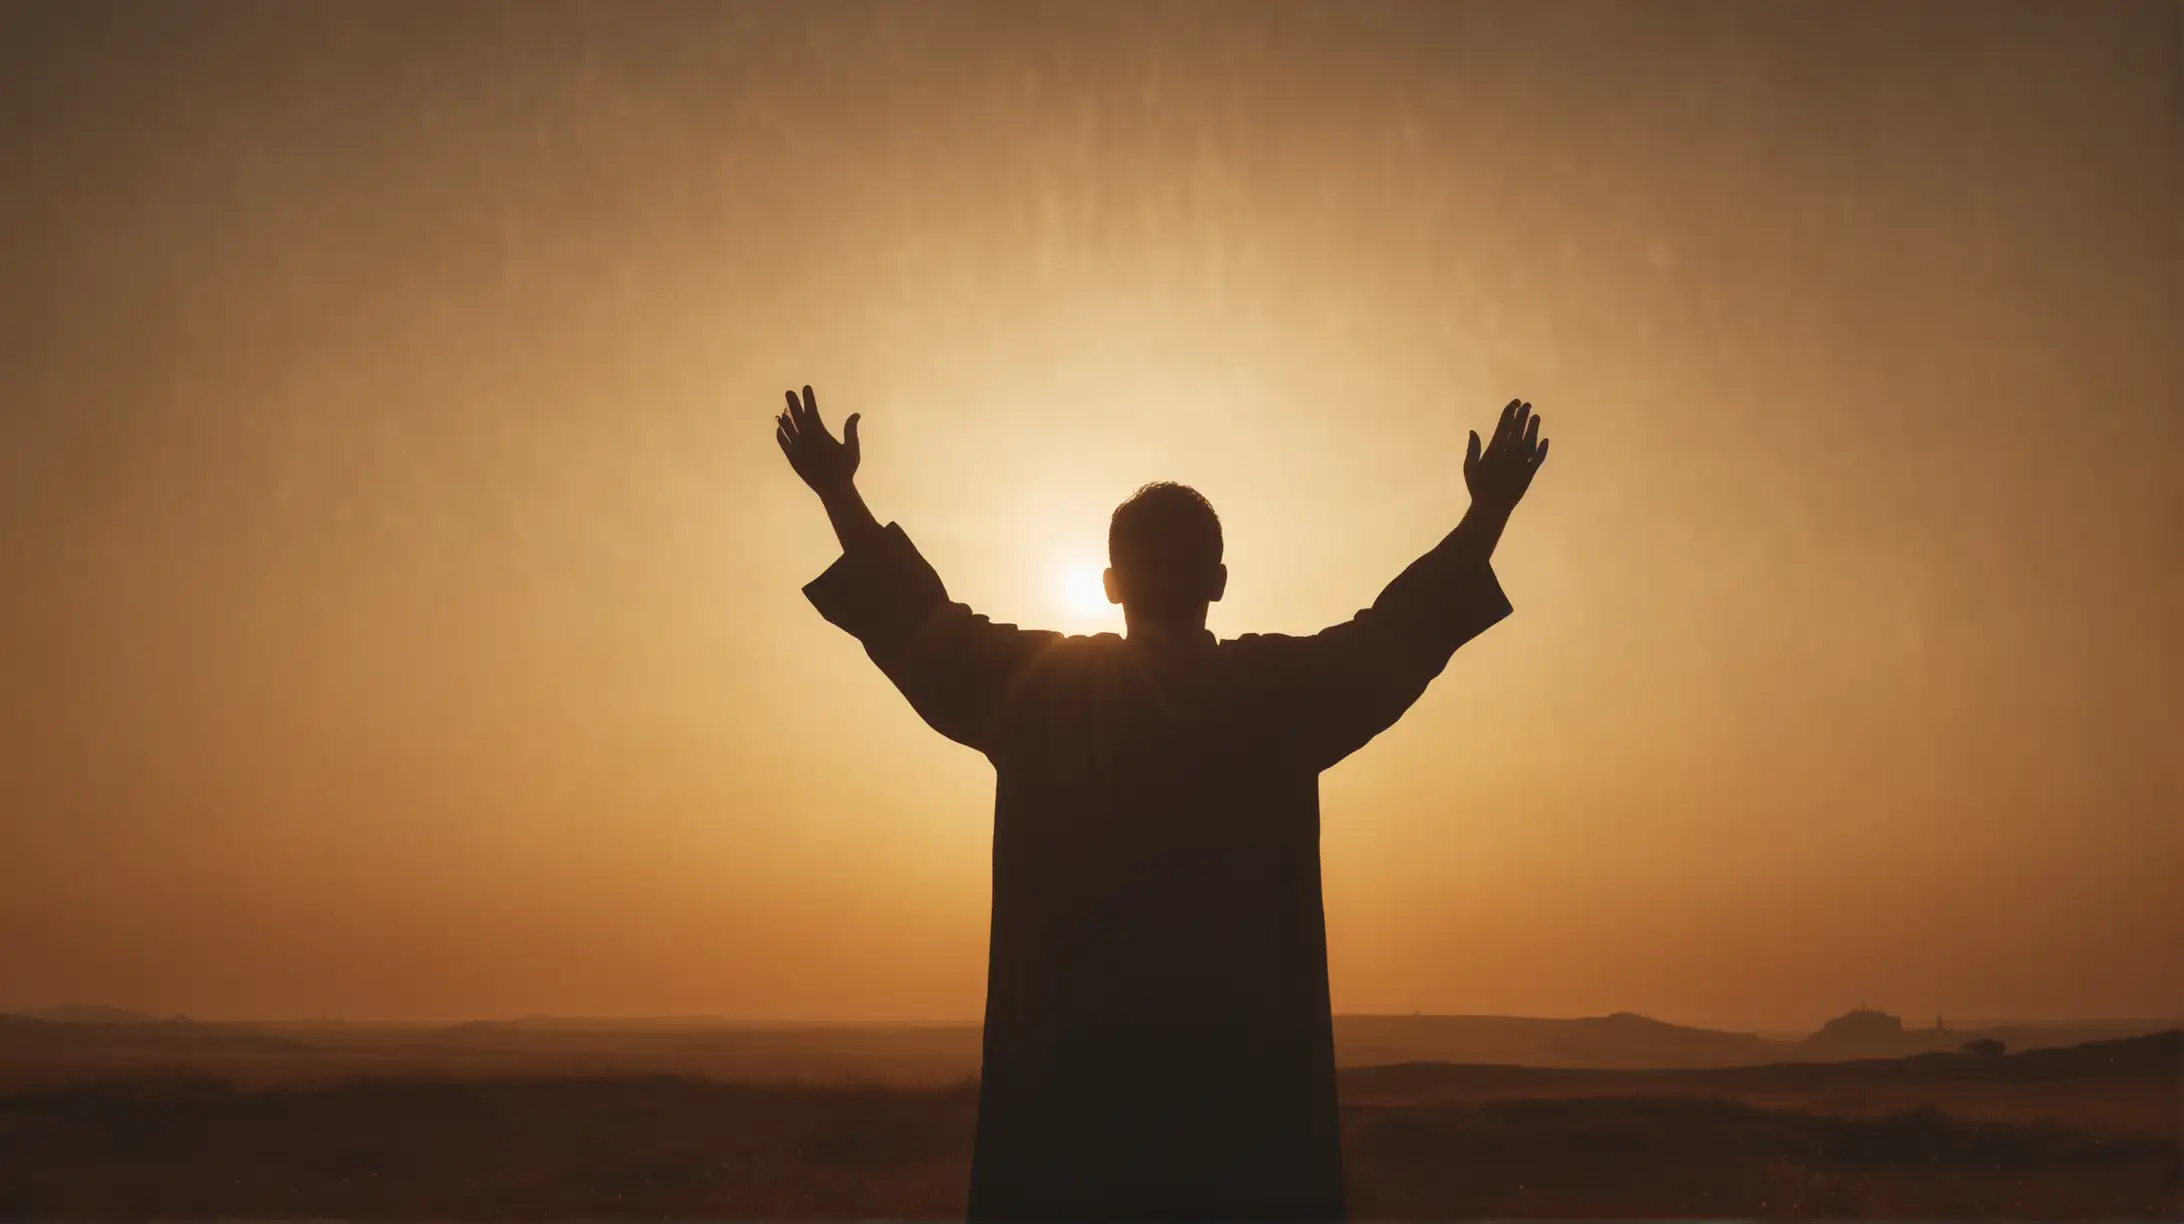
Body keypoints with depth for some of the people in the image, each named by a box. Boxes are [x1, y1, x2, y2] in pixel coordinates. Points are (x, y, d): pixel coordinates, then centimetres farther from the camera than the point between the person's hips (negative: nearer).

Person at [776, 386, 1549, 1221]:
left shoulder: (1040, 685, -1)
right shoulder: (1278, 688, -1)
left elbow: (914, 624, 13)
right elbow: (1403, 630, 13)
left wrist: (838, 493, 25)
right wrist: (1489, 511, 26)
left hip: (1073, 1081, 0)